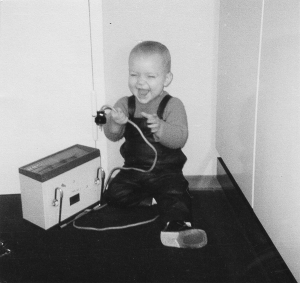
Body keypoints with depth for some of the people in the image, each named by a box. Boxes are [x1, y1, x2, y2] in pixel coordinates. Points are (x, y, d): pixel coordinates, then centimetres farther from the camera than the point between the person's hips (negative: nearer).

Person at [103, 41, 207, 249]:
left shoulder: (173, 105, -9)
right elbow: (112, 136, -8)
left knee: (175, 194, -28)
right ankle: (147, 197, 8)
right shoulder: (124, 104, 1)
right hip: (133, 169, 4)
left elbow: (180, 138, -21)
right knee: (115, 194, -13)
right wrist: (116, 123, -32)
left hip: (167, 171, -3)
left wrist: (160, 128, -41)